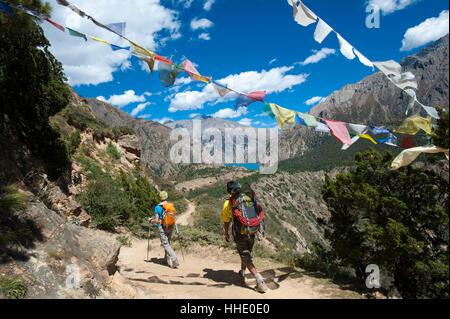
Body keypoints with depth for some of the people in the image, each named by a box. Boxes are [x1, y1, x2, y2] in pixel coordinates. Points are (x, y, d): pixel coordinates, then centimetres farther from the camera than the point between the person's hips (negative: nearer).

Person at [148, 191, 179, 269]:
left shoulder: (157, 207, -12)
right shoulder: (171, 205, -1)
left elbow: (156, 220, -12)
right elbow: (174, 218, 4)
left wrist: (151, 221, 9)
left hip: (162, 228, -4)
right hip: (170, 227, 5)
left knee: (166, 244, -1)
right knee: (168, 242, 22)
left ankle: (175, 261, -12)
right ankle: (167, 259, 33)